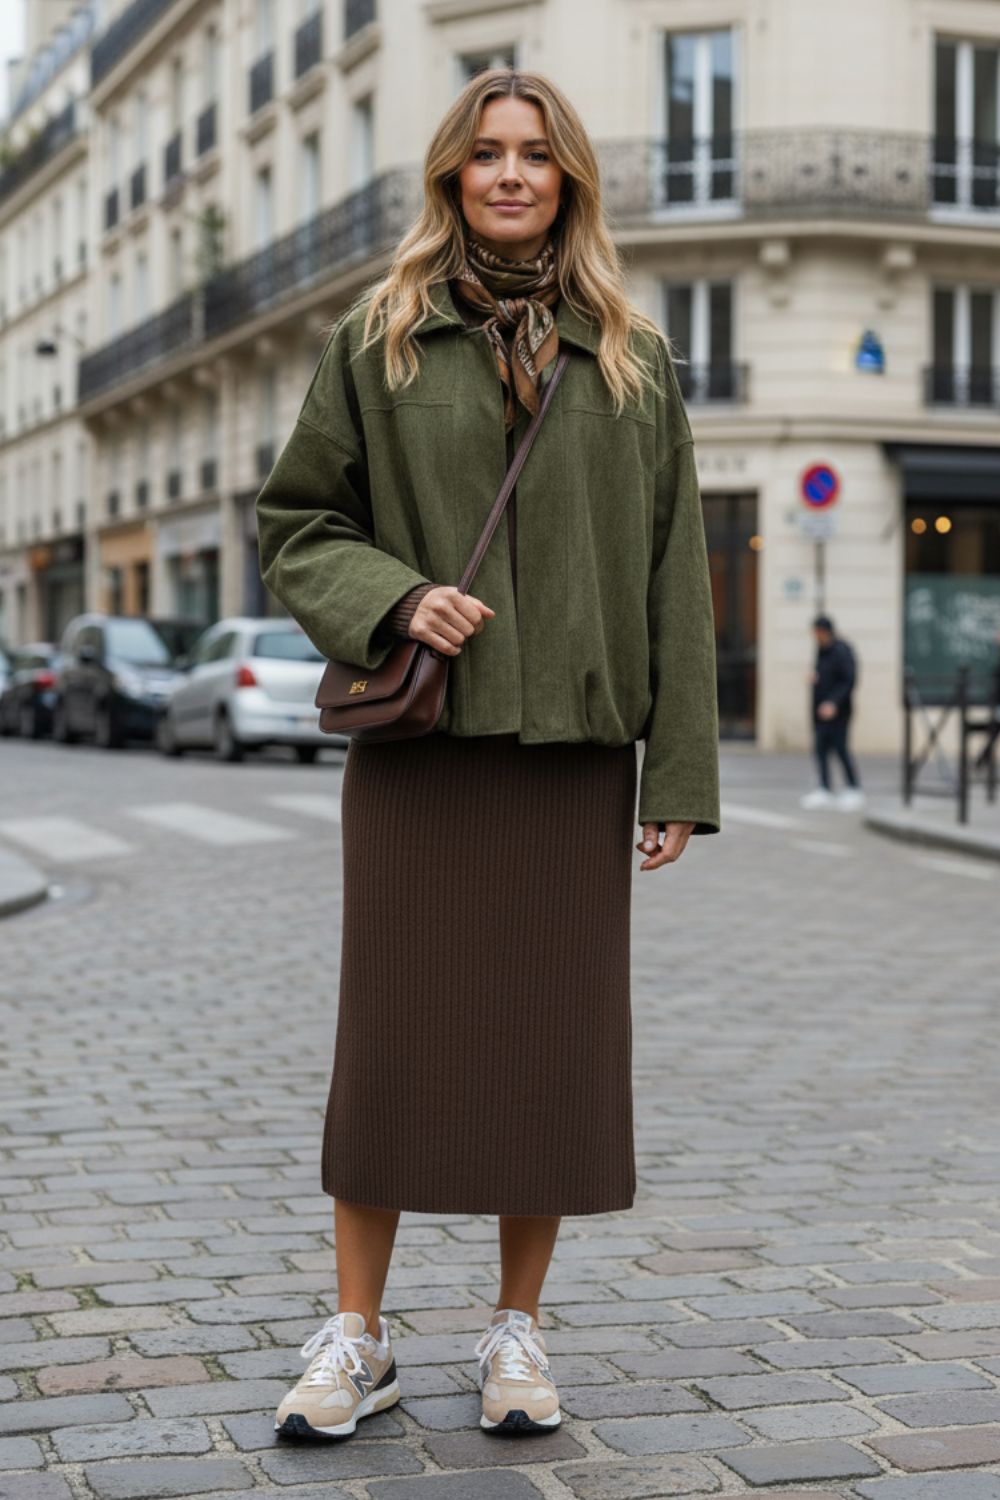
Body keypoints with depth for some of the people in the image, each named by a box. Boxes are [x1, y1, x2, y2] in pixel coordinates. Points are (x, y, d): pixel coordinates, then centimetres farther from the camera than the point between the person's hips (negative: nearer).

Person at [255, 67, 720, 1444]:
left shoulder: (635, 359, 9)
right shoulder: (376, 340, 7)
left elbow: (673, 573, 6)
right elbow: (296, 525, 8)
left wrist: (680, 775, 0)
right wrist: (395, 601, -13)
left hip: (573, 750, 1)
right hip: (418, 740, -1)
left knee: (556, 1037, 4)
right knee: (394, 1032, 1)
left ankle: (519, 1332, 18)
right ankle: (359, 1336, 14)